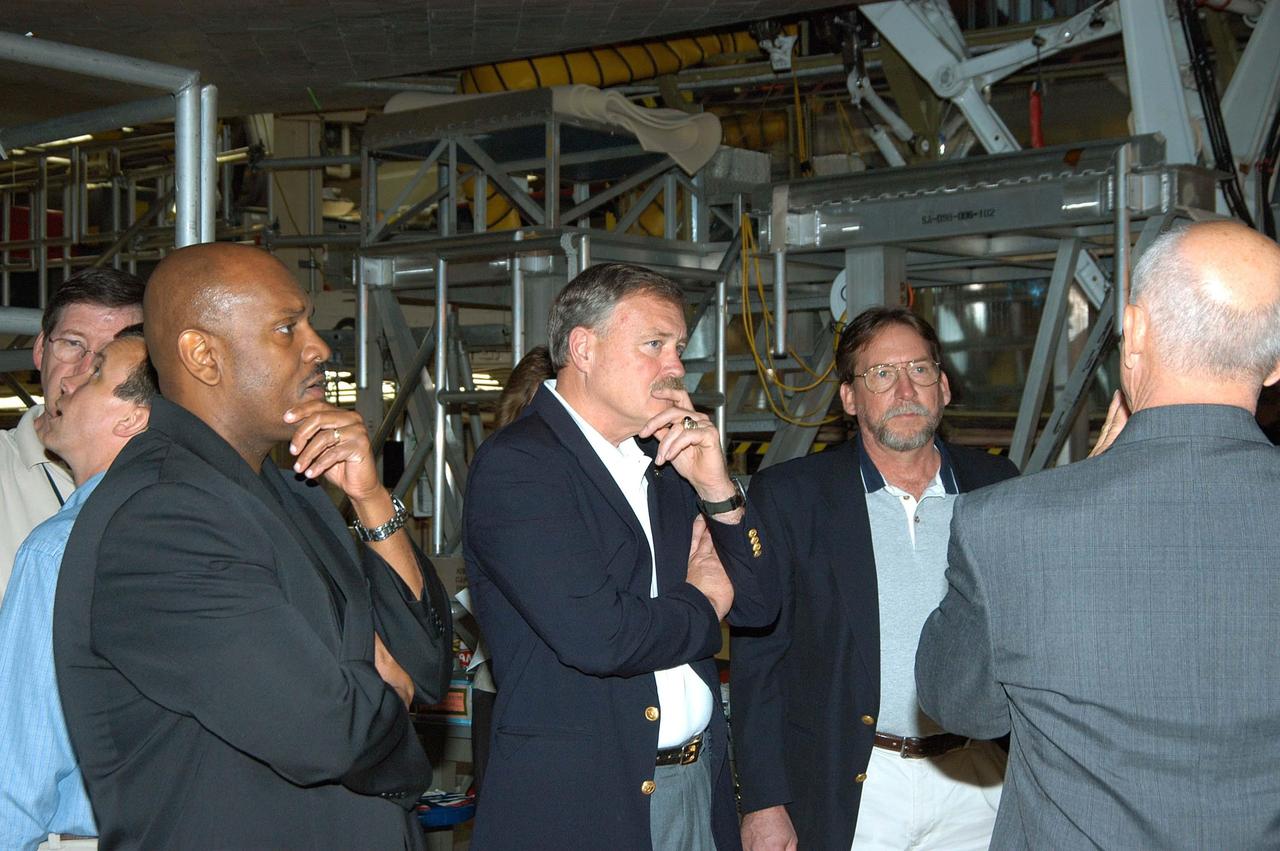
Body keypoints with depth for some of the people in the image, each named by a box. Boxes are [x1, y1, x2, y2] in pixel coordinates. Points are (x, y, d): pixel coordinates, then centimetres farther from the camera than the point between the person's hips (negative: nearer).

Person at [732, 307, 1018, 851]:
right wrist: (764, 804, -8)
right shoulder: (787, 495, -2)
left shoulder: (997, 486, 6)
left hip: (978, 787, 3)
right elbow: (758, 658, -3)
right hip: (850, 794, -2)